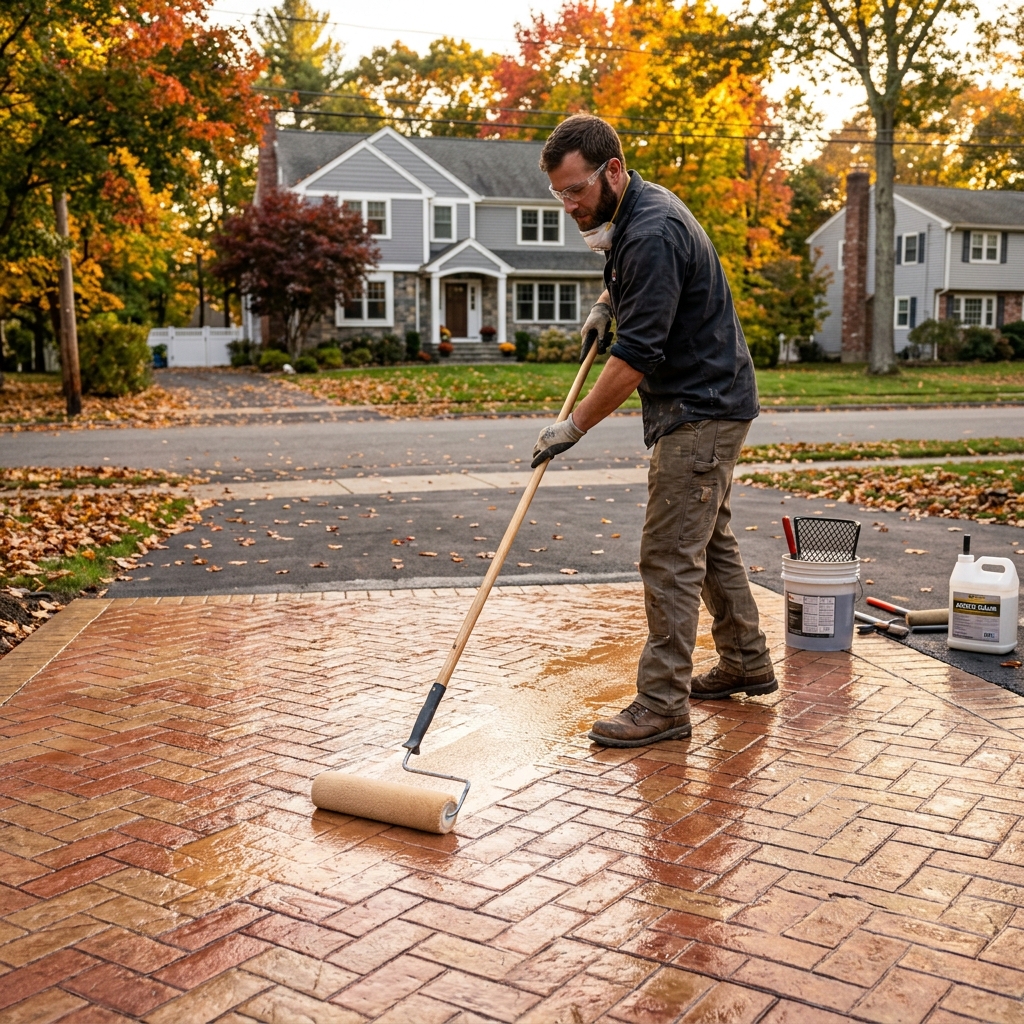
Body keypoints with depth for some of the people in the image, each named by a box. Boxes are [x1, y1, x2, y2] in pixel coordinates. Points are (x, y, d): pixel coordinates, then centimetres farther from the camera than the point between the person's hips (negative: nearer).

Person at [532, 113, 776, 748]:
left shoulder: (652, 232, -23)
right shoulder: (633, 213, 10)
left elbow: (635, 356, -27)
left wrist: (575, 426, -21)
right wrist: (607, 303, 15)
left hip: (701, 411, -11)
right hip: (706, 405, 11)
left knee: (671, 558, -9)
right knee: (711, 540, 18)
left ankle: (664, 704, -3)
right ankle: (748, 664, 32)